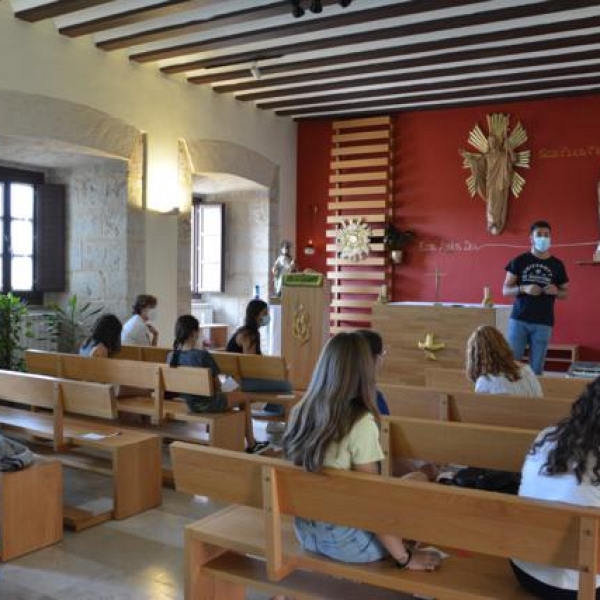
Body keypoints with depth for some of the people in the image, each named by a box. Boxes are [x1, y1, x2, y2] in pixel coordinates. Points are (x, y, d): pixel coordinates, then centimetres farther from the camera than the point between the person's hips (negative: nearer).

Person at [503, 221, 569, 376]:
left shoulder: (557, 264, 7)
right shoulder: (519, 261, 2)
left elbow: (565, 293, 14)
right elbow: (505, 290, 1)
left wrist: (556, 291, -9)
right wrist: (524, 289, -17)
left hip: (543, 323, 1)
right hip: (518, 320, -1)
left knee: (536, 367, 3)